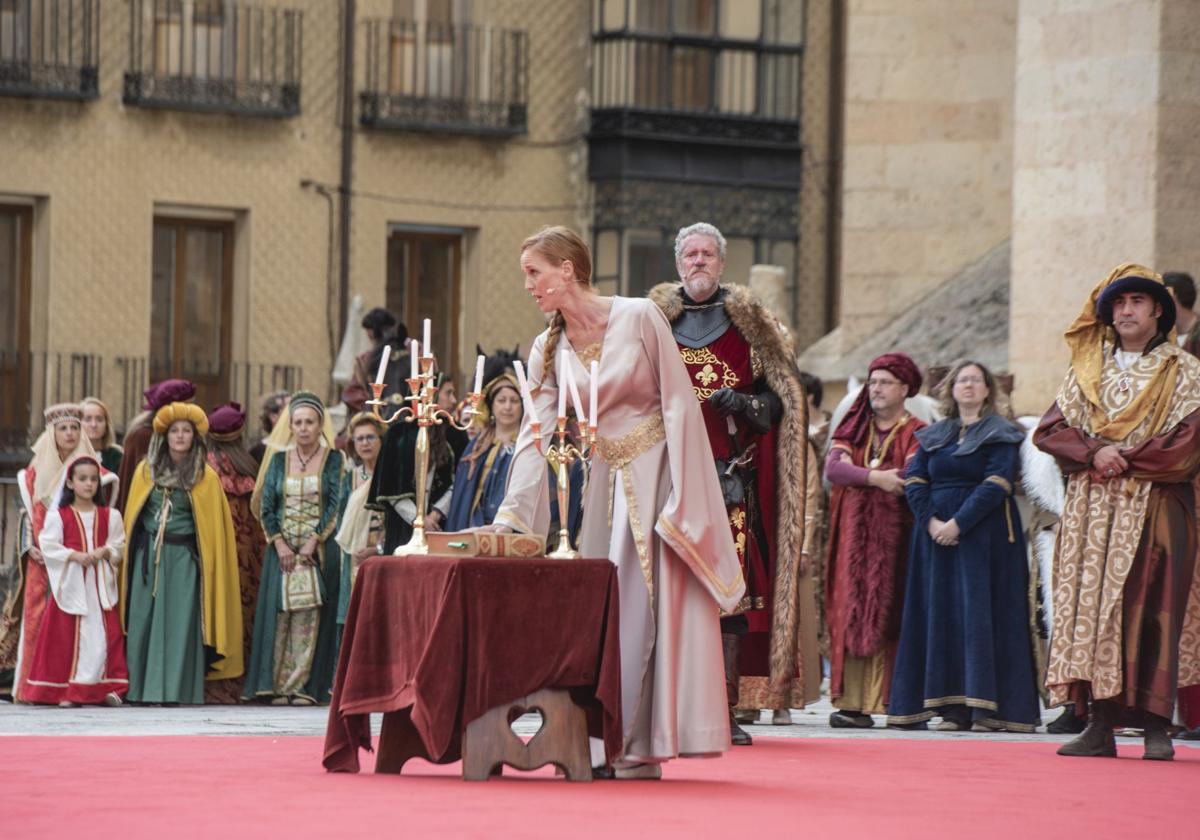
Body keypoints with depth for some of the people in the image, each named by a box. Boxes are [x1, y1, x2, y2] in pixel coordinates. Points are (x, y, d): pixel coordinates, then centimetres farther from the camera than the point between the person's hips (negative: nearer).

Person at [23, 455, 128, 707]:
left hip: (100, 582, 2)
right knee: (68, 636, -1)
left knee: (103, 635, -3)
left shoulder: (110, 516, 8)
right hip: (70, 582, -2)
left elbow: (118, 545, 7)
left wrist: (104, 552, -14)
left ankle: (106, 687, 0)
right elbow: (49, 546, -7)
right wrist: (75, 556, -17)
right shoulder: (58, 515, 1)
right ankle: (66, 690, 4)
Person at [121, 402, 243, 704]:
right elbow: (132, 517, 11)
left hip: (184, 563, -3)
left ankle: (176, 699, 1)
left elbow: (214, 527, 1)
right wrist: (131, 560, 6)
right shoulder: (146, 471, 6)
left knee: (179, 633, -3)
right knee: (143, 631, 3)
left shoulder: (206, 477, -1)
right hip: (148, 558, 3)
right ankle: (142, 697, 10)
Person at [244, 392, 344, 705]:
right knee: (280, 614, -3)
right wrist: (280, 544, -7)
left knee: (310, 617, -6)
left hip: (319, 548, -2)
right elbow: (266, 507, 6)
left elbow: (336, 505, -5)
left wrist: (312, 543, -13)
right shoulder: (279, 460, 10)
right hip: (282, 548, 2)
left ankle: (304, 686, -5)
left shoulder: (333, 459, 2)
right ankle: (279, 685, -2)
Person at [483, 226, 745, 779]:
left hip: (657, 475, -5)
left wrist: (680, 498, -16)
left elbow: (679, 403, -11)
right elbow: (535, 438, 1)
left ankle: (642, 745, -8)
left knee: (649, 604, -9)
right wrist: (508, 517, -9)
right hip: (605, 481, 5)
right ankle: (603, 745, 5)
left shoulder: (639, 318, -10)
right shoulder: (549, 351, 5)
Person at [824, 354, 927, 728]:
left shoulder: (916, 433, 5)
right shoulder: (852, 430, 16)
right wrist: (876, 478, -16)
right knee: (855, 614, -4)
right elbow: (832, 468, -2)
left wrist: (858, 472, -8)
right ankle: (853, 703, -8)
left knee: (895, 615, -9)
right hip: (854, 538, 3)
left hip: (896, 538, -3)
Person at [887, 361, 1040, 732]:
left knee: (981, 613, -8)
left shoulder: (1001, 434, 0)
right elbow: (914, 481, 6)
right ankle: (952, 706, 1)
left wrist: (958, 524, -18)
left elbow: (996, 485, -11)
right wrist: (931, 522, -11)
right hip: (936, 533, 5)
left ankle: (985, 706, -10)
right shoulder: (933, 436, 15)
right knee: (942, 615, 0)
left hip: (983, 535, -5)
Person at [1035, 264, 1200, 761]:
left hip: (1157, 510, -3)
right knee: (1091, 607, -4)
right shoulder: (1087, 370, 16)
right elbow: (1050, 431, 8)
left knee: (1154, 611, -8)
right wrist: (1095, 452, -10)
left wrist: (1123, 458, -10)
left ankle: (1156, 727, -7)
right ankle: (1100, 726, -3)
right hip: (1093, 513, 3)